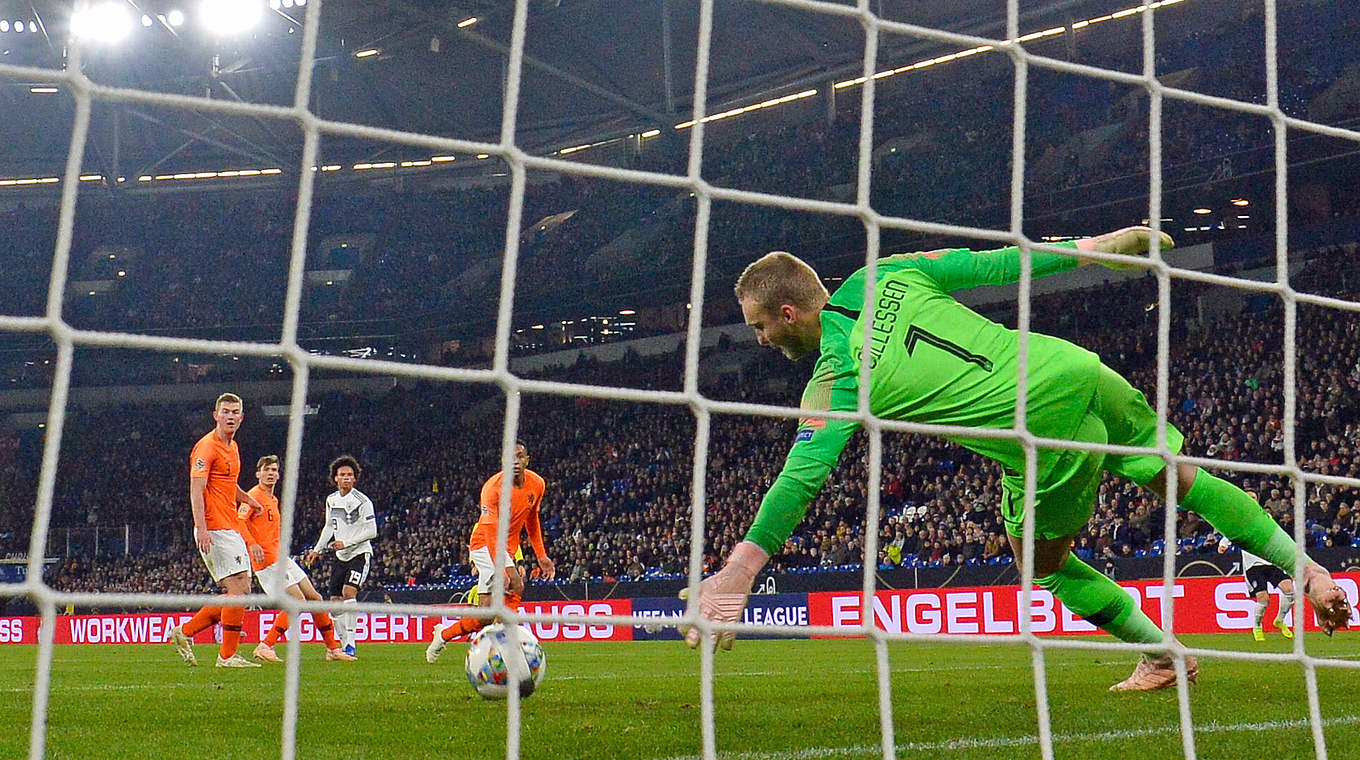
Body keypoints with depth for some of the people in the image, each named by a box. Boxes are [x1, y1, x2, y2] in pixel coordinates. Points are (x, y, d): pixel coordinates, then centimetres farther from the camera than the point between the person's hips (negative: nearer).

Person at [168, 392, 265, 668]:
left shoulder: (233, 447, 18)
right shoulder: (207, 446, -10)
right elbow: (196, 489, -18)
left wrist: (247, 500, 40)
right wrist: (202, 528, -26)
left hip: (232, 530, 9)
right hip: (215, 531, -9)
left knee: (240, 592, 8)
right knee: (239, 589, -12)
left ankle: (185, 631, 14)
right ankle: (228, 655, -4)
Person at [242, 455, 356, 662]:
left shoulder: (273, 499, 20)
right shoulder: (254, 496, -8)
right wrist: (253, 545, -30)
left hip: (281, 558, 9)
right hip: (268, 561, -9)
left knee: (314, 598, 8)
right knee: (297, 601, -17)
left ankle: (333, 648, 16)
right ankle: (265, 647, -12)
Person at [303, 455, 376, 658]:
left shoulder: (362, 501, -11)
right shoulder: (331, 500, 9)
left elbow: (372, 531, -14)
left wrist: (346, 542, -20)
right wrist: (317, 550, 17)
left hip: (360, 553, -7)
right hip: (341, 556, 7)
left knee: (348, 592, -24)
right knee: (335, 600, 4)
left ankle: (350, 644, -22)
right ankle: (346, 646, 13)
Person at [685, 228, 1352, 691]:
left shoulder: (836, 379, -9)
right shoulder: (886, 274, 7)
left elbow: (801, 477, -16)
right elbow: (991, 263, 11)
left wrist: (738, 572, -17)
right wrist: (1091, 248, 22)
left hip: (1045, 430, -6)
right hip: (1078, 370, 6)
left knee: (1041, 559, 19)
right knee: (1175, 478, 24)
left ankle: (1163, 656, 26)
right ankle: (1310, 572, 31)